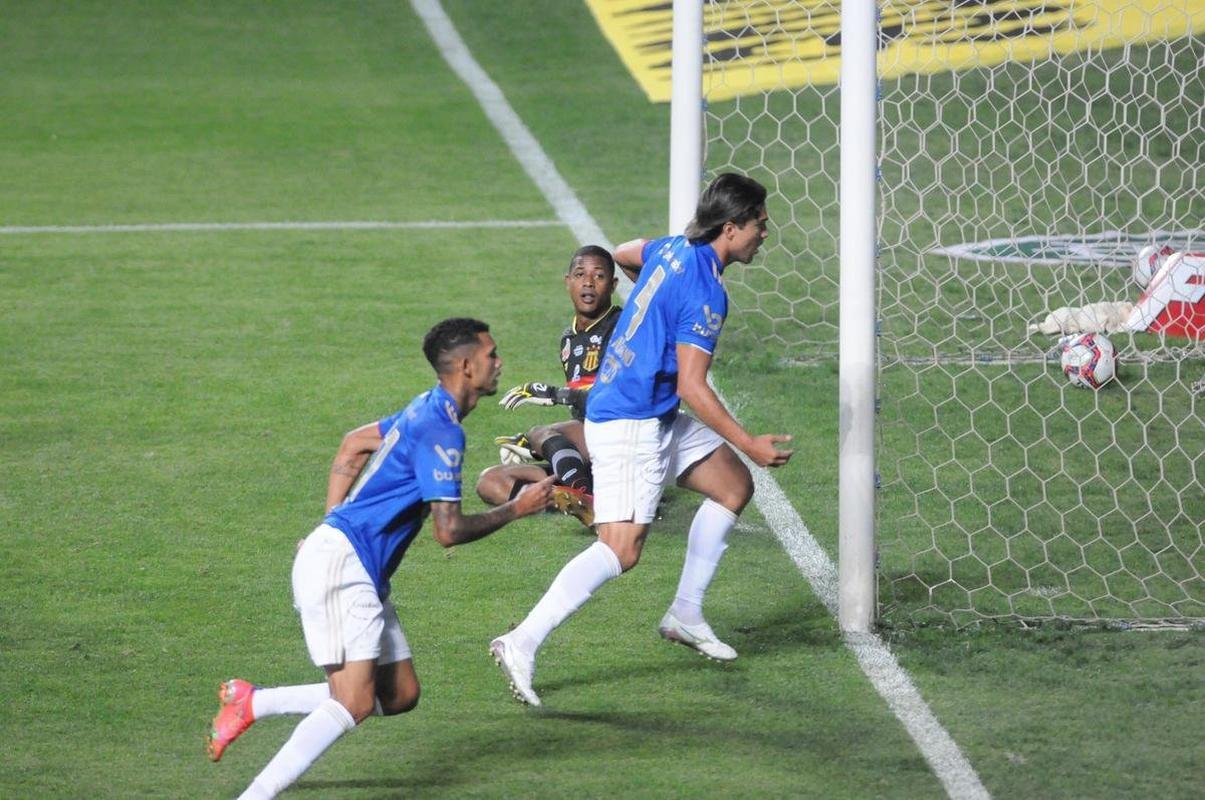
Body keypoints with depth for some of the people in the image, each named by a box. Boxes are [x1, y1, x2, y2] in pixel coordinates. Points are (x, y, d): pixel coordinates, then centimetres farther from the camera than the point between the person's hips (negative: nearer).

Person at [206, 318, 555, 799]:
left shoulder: (427, 411, 15)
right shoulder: (441, 430, -16)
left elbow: (354, 444, 28)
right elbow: (449, 530, -19)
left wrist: (333, 523, 25)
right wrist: (516, 509, -6)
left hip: (361, 571, 10)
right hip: (341, 562, -10)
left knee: (399, 695, 8)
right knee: (353, 702, -19)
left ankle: (252, 702, 11)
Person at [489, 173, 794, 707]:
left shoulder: (674, 250, 6)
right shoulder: (705, 293, -21)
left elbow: (624, 255, 29)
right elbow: (691, 386, -23)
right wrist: (750, 444, -20)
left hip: (657, 420, 10)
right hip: (630, 426, -10)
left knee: (734, 485, 18)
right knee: (621, 549, -17)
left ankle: (685, 615, 25)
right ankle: (523, 644, -22)